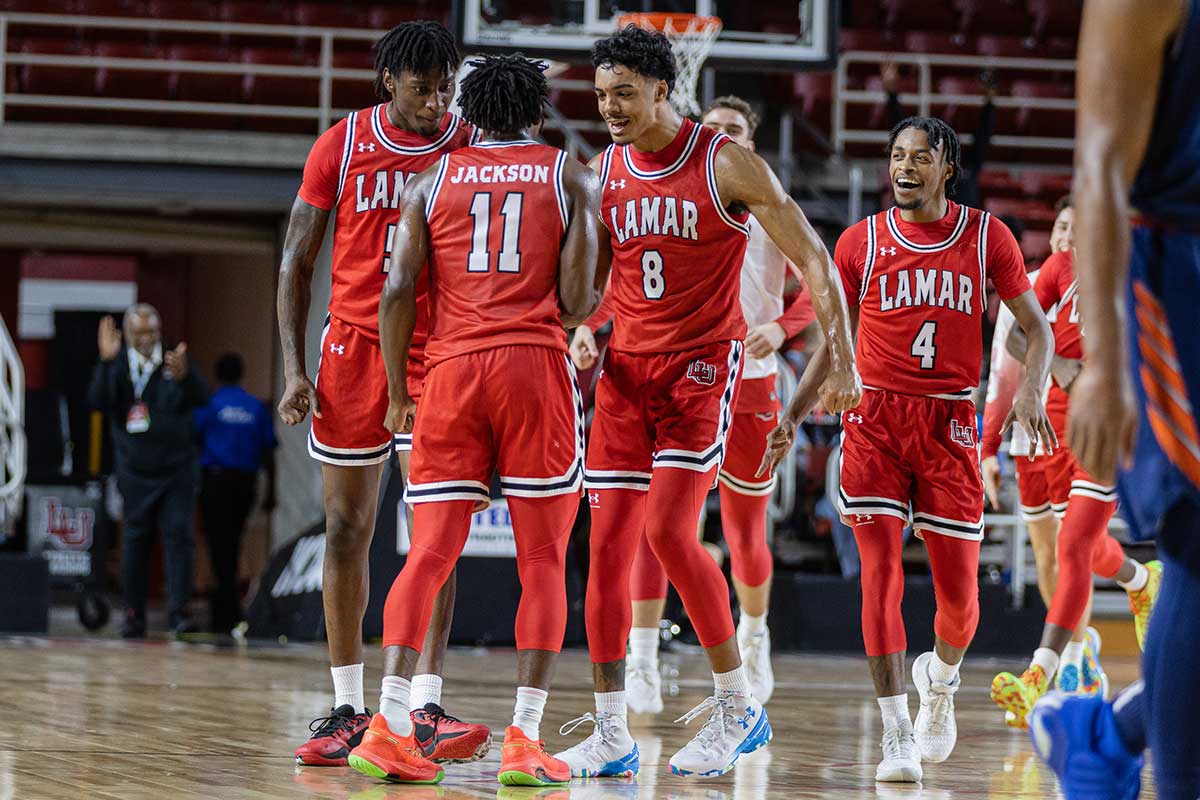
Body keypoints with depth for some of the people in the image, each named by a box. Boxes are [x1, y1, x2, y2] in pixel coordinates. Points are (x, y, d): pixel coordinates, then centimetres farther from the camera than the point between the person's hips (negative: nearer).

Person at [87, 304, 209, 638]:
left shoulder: (177, 361, 2)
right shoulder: (117, 367, 0)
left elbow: (202, 398, -13)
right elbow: (97, 401, -14)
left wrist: (184, 376, -35)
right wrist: (106, 362, -27)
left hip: (177, 471, -1)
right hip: (135, 472, 1)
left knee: (178, 535, -11)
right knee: (135, 540, 5)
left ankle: (179, 610, -13)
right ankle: (134, 615, 13)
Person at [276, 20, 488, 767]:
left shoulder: (473, 147, -1)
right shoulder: (342, 146, 0)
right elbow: (297, 261, 4)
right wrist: (294, 368, -4)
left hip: (441, 354, -1)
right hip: (355, 344, 1)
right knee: (347, 531, 4)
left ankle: (426, 707, -10)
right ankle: (348, 709, 12)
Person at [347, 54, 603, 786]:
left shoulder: (432, 180, 13)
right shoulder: (570, 176, 9)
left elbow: (398, 291, 3)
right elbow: (576, 304, 0)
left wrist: (397, 393, 11)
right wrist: (600, 303, 23)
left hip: (451, 368, 2)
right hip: (535, 366, -2)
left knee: (431, 554, 3)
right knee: (544, 560, 2)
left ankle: (390, 725, -10)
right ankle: (526, 739, -6)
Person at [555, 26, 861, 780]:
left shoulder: (727, 164, -9)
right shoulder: (602, 171, 5)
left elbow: (812, 257, -5)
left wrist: (843, 361, -10)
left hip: (703, 365, -5)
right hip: (626, 369, 5)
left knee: (669, 531, -18)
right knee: (608, 544, -1)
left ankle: (739, 705, -3)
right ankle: (610, 733, 4)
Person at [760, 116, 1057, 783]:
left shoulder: (985, 236, 3)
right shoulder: (862, 241, 4)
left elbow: (1037, 327, 5)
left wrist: (1030, 391, -13)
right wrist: (793, 415, 4)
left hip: (950, 424, 0)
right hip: (875, 418, 0)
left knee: (960, 591, 1)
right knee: (881, 572, -13)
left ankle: (940, 679, 35)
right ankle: (898, 736, -10)